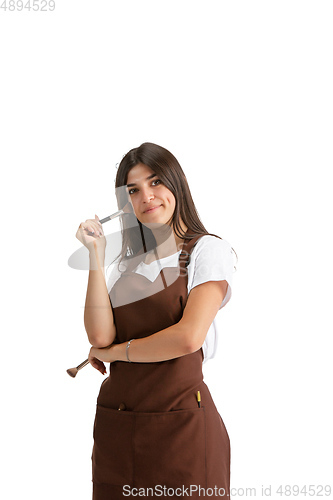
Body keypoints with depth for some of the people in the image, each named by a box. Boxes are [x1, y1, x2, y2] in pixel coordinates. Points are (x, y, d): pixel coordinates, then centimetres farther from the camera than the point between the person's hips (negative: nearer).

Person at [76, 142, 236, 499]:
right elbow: (99, 336, -4)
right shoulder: (128, 261, 12)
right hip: (115, 422, 5)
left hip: (180, 422, -5)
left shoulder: (207, 249, -3)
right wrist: (96, 254, -4)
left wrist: (113, 351, -4)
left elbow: (189, 337, -16)